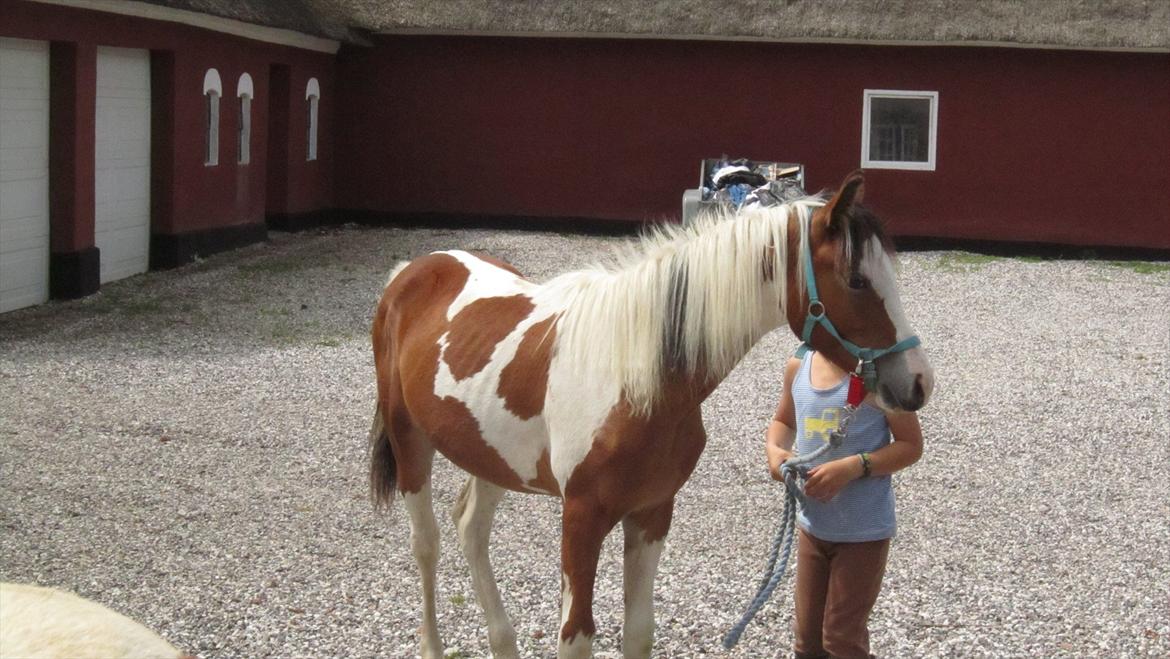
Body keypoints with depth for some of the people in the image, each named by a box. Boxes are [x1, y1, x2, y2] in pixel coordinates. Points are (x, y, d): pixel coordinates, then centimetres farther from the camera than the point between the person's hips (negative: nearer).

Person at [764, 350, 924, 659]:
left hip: (864, 530, -5)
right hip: (812, 525, 6)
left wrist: (854, 467, -26)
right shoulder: (798, 366, 1)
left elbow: (911, 445, -13)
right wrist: (774, 449, -5)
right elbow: (783, 421, 18)